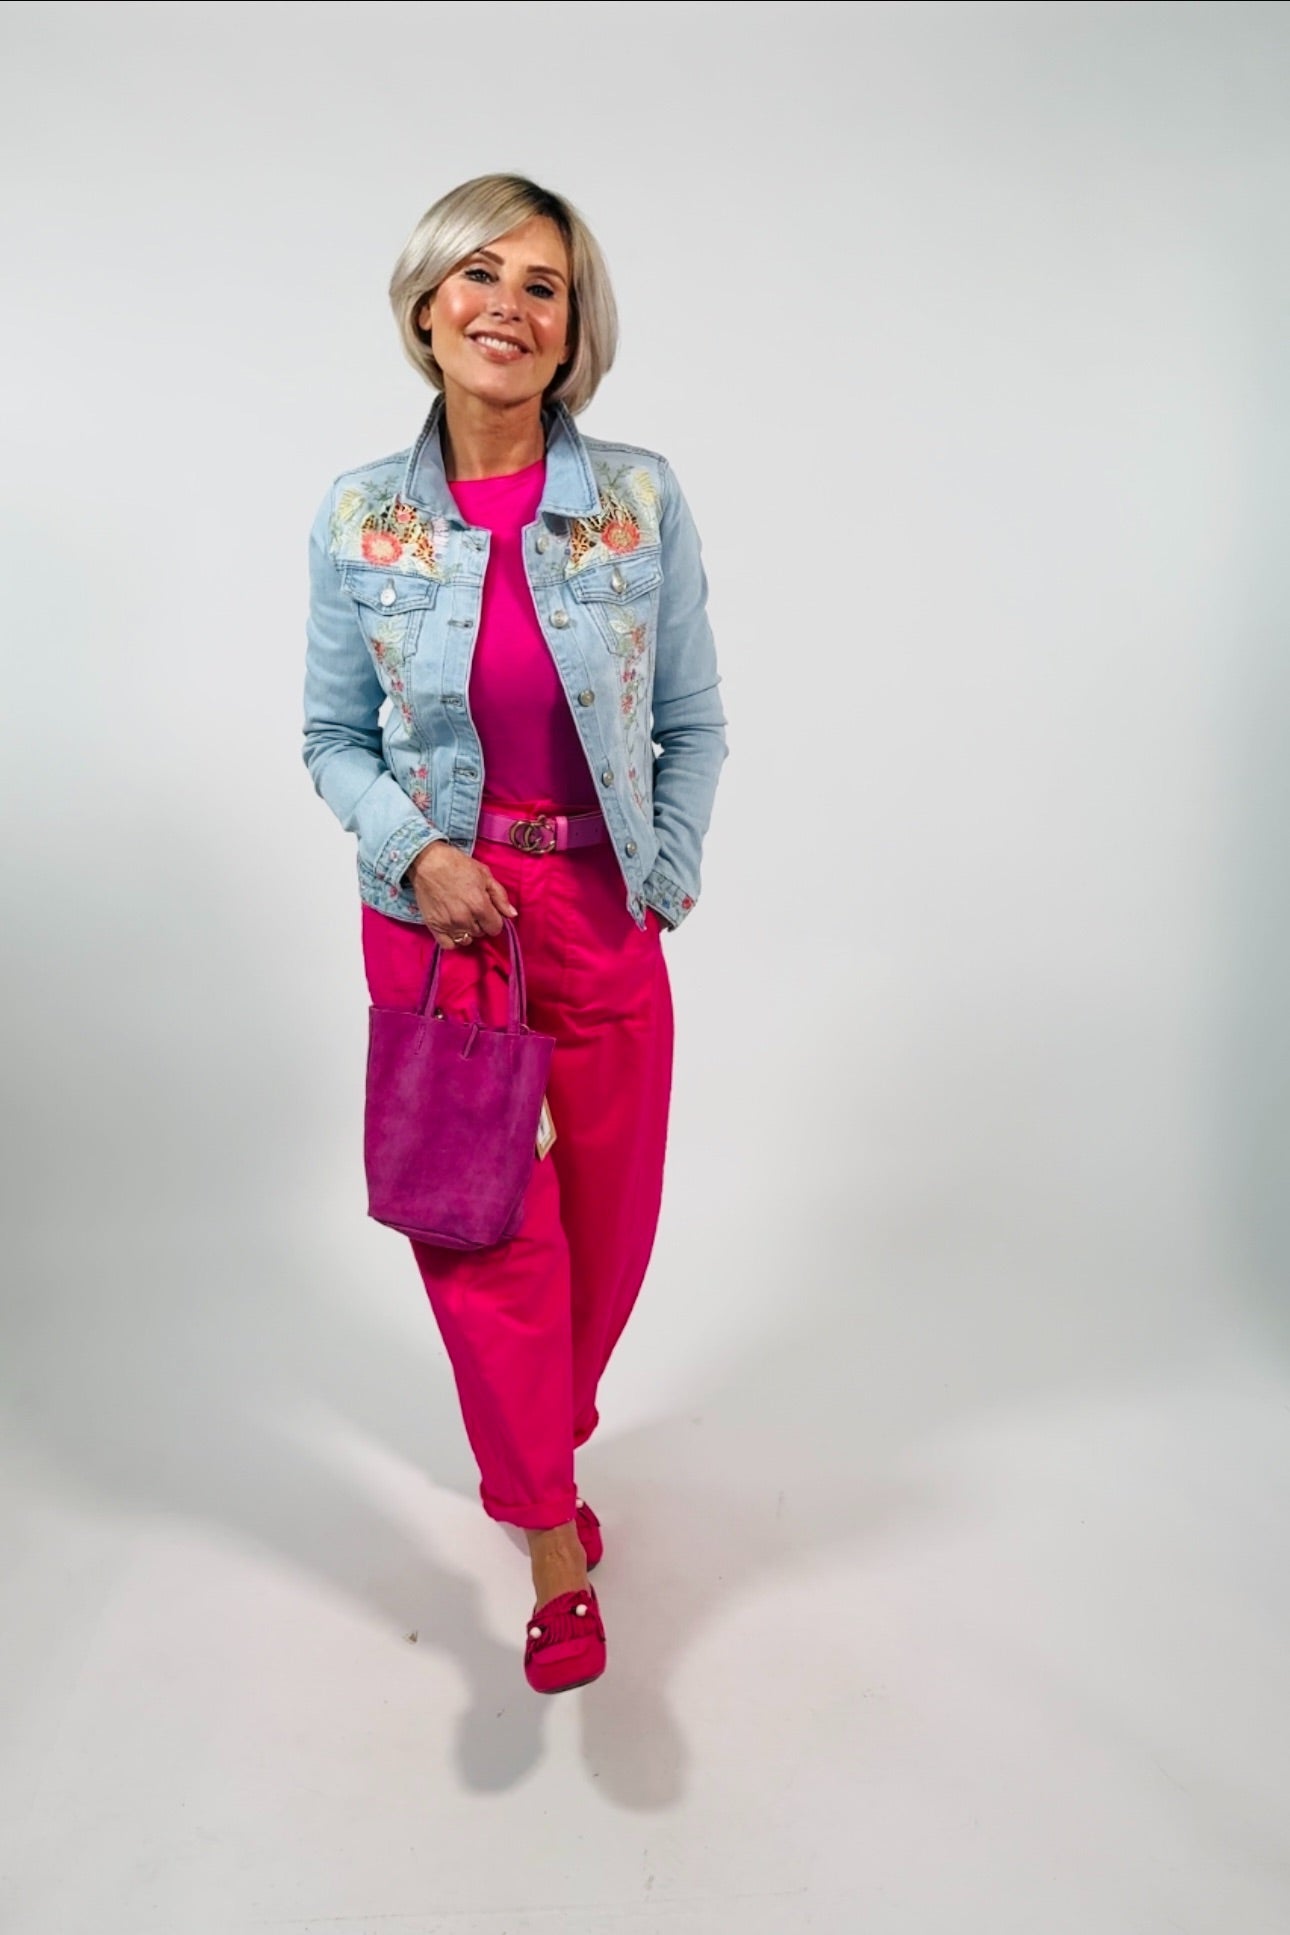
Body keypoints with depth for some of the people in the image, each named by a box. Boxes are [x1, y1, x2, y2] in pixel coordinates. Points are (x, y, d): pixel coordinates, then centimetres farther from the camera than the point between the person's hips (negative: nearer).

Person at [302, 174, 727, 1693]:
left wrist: (668, 876, -4)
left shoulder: (642, 501, -5)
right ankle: (552, 1542, 23)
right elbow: (333, 737, 3)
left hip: (602, 914, 1)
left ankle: (537, 1445, 44)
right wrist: (415, 848, -13)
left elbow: (693, 723, 3)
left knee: (606, 1221, 13)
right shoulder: (358, 518, -3)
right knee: (483, 1226, 3)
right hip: (436, 914, -1)